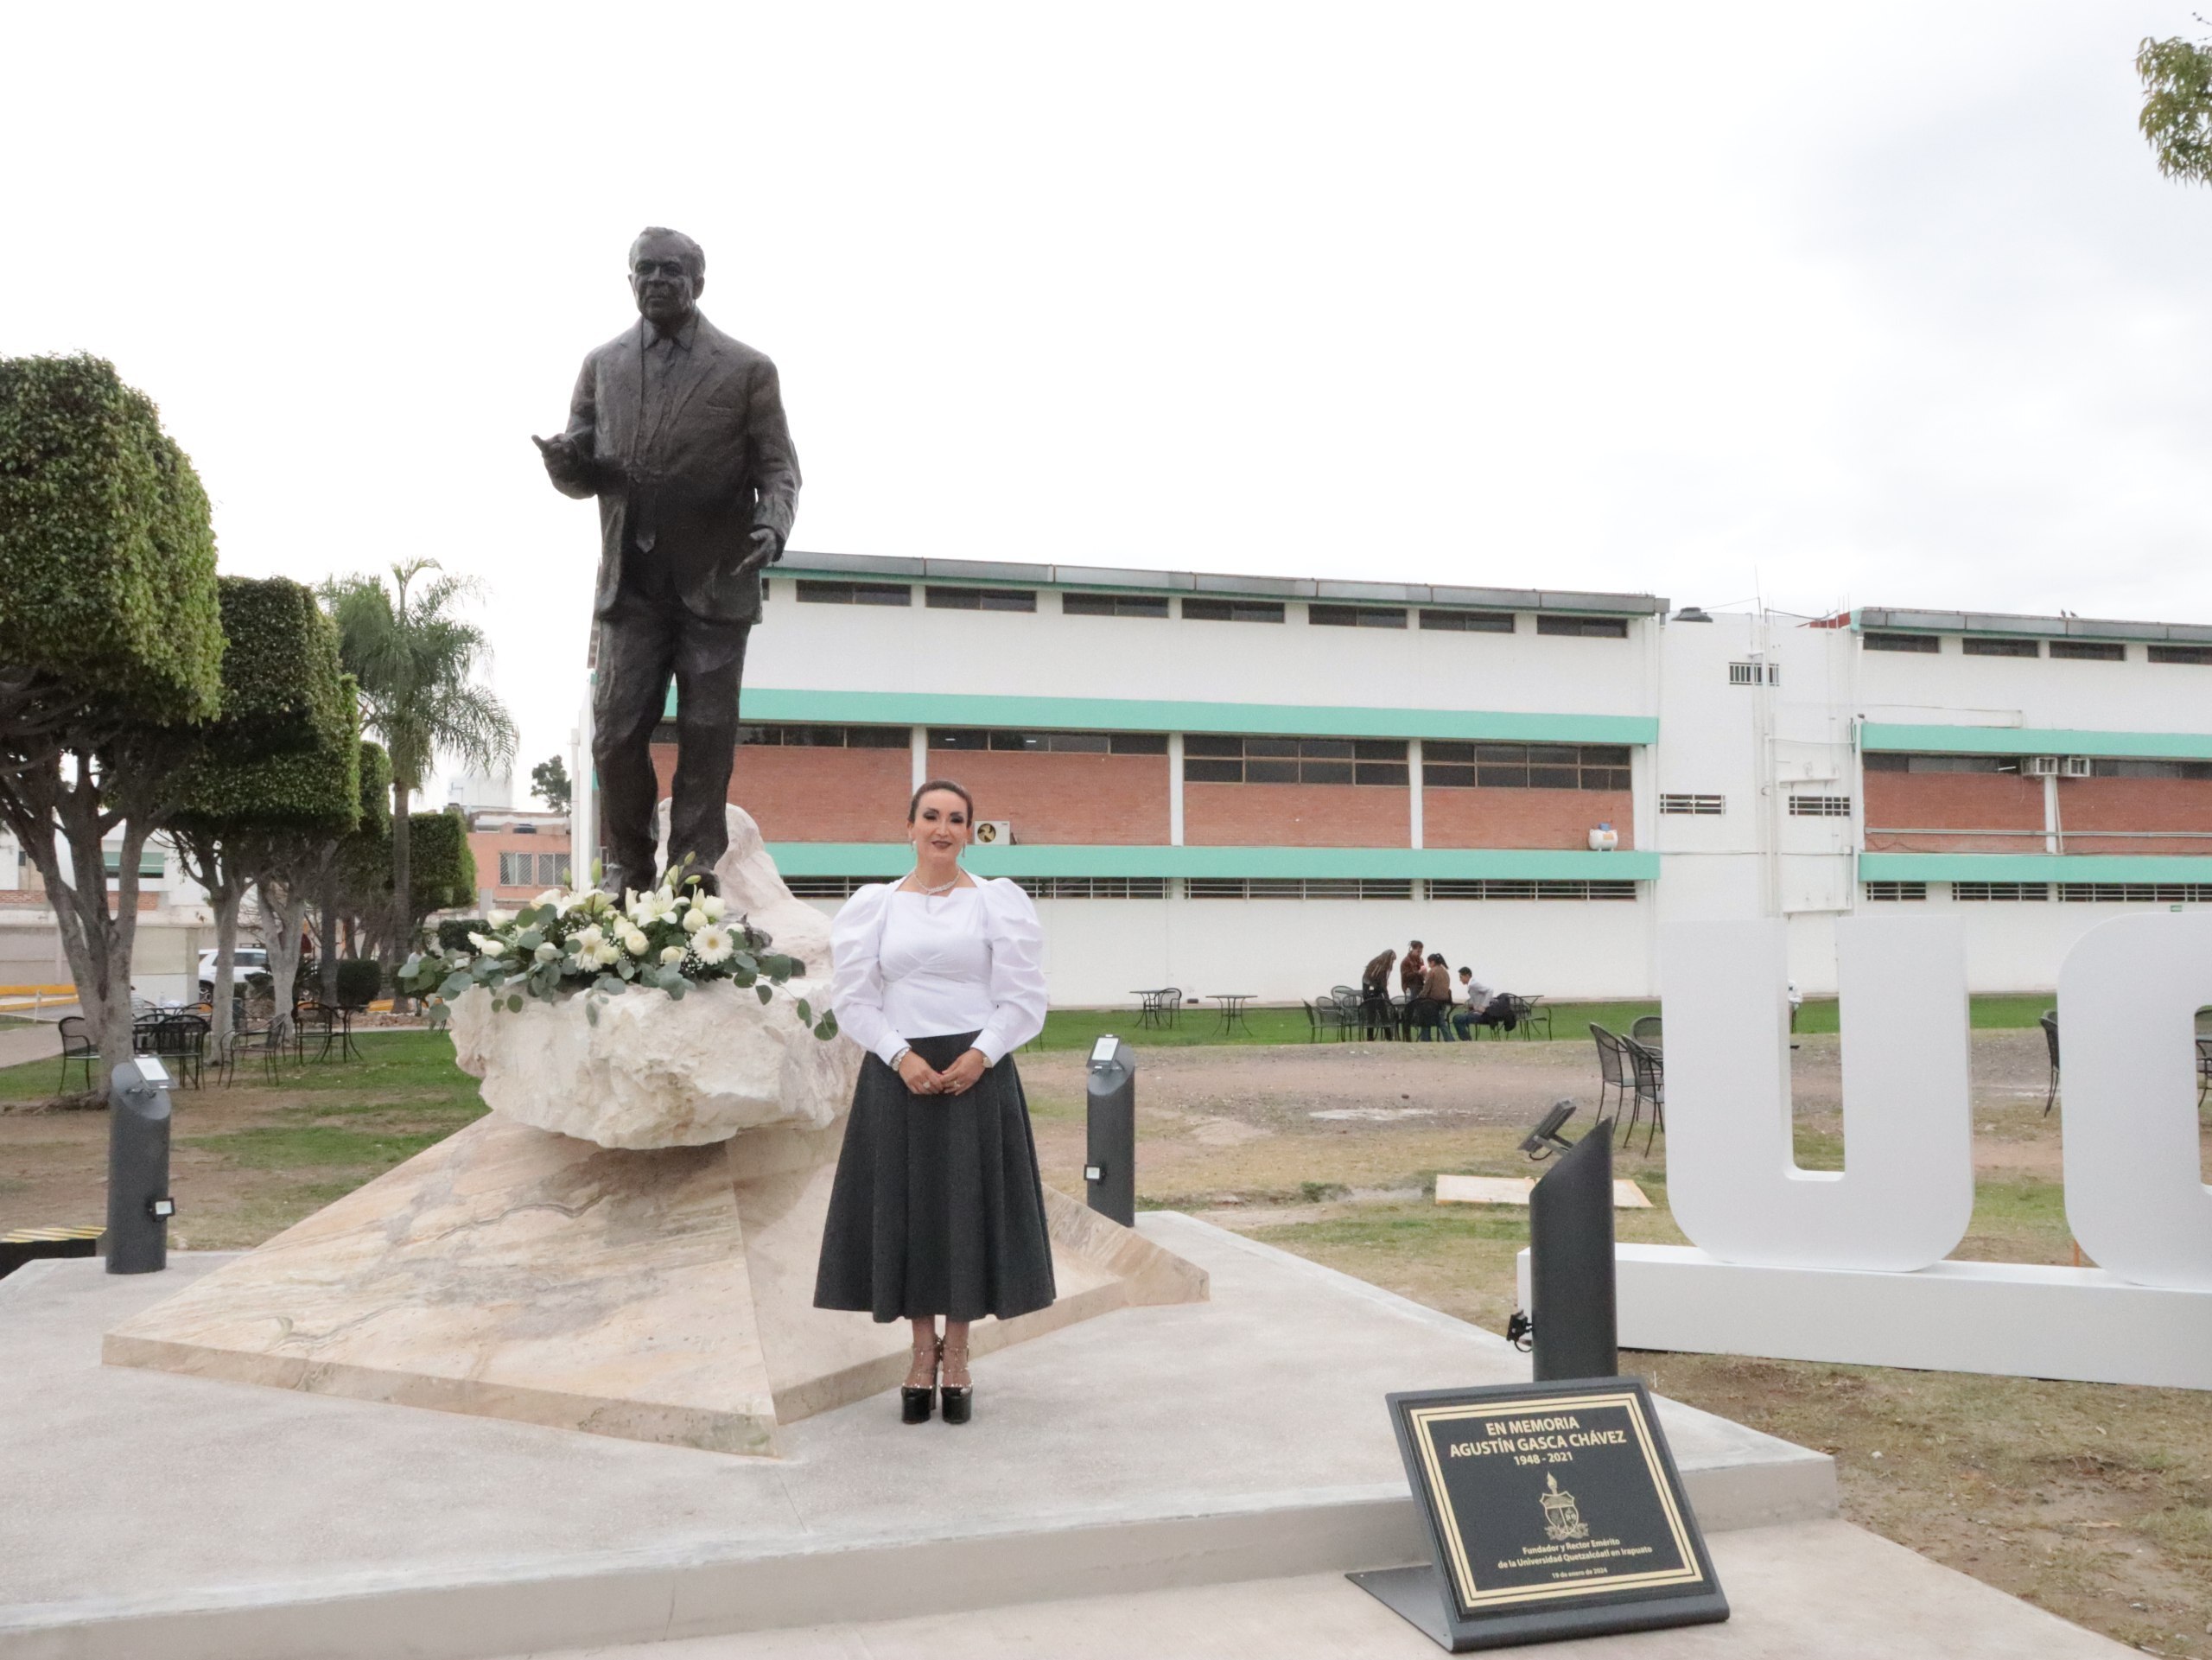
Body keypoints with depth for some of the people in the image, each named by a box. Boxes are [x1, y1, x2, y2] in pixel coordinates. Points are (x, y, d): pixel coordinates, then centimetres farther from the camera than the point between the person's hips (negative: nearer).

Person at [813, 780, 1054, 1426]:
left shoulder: (998, 902, 3)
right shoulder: (873, 906, 6)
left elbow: (1022, 997, 0)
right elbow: (853, 998, 2)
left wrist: (979, 1056, -14)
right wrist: (902, 1057, -11)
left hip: (977, 1072, -1)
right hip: (896, 1073, 1)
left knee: (968, 1205, 2)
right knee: (905, 1208, 4)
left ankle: (956, 1354, 16)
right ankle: (922, 1352, 19)